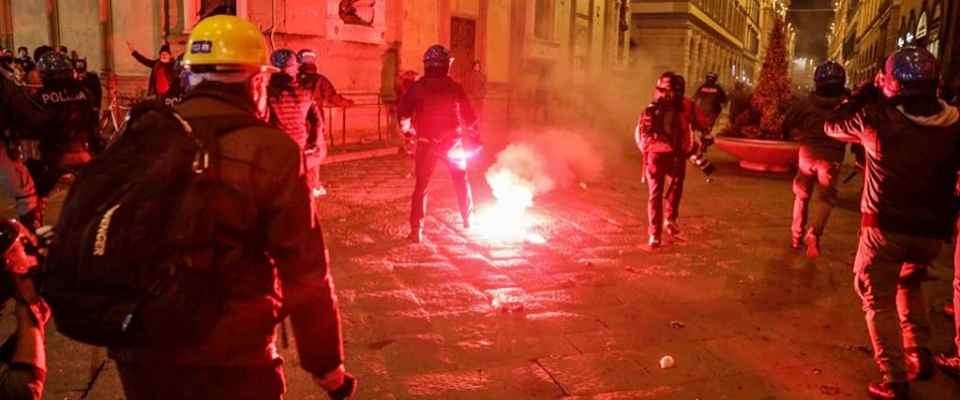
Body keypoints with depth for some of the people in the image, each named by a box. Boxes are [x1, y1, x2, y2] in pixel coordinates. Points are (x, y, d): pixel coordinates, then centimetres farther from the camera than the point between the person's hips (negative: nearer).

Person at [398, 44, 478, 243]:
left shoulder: (417, 87, -5)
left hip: (426, 143, -1)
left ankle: (416, 230, -3)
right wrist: (472, 132, 20)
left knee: (421, 186, 5)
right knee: (461, 180, 22)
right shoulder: (454, 88, -3)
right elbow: (469, 116, 1)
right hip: (452, 141, 1)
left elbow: (403, 113, -6)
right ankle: (468, 218, 33)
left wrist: (408, 129, 14)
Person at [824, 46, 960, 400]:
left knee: (879, 301, 10)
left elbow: (832, 126, 5)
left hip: (885, 227, -4)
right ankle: (920, 353, 24)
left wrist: (865, 93, 12)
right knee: (910, 283, 31)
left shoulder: (876, 118, -13)